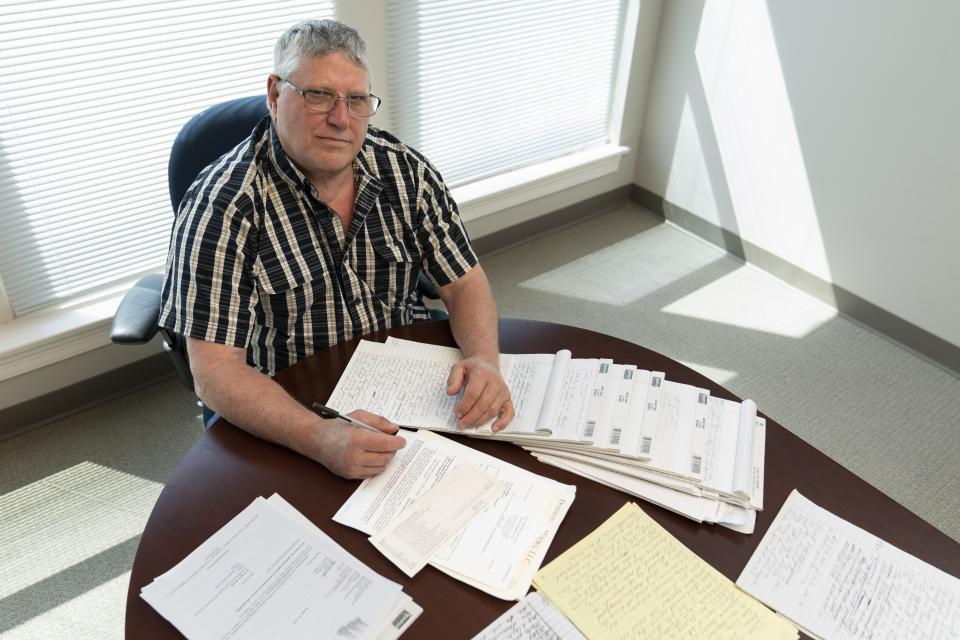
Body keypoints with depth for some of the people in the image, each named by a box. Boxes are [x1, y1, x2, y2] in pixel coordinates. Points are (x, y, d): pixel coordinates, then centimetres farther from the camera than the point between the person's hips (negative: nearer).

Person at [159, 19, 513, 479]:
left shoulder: (404, 169, -4)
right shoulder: (222, 205, -18)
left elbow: (464, 282, 1)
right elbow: (215, 371, -22)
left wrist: (485, 359, -21)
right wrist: (319, 438, -39)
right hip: (283, 418, -3)